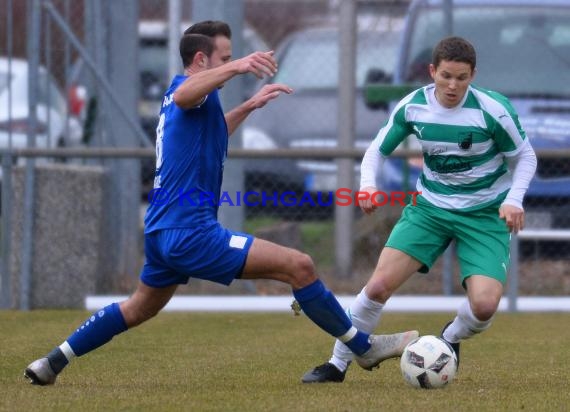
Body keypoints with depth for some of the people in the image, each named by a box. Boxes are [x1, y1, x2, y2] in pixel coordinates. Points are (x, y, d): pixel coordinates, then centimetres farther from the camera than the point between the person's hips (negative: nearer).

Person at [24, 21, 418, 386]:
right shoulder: (186, 87, -11)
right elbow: (184, 95, -39)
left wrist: (248, 107, 37)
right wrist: (237, 67, -51)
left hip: (163, 232, 11)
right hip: (192, 233, -11)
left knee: (140, 309, 30)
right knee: (299, 266, -13)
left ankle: (52, 363, 30)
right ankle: (365, 347, -8)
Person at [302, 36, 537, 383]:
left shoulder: (493, 111, -18)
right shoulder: (413, 107, -9)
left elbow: (525, 156, -3)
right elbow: (378, 149, 5)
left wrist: (514, 199, -19)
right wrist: (368, 185, -15)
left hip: (485, 214, -2)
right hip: (430, 206, 2)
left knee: (484, 305, -21)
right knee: (379, 285, -13)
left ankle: (450, 339, 16)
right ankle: (338, 363, 6)